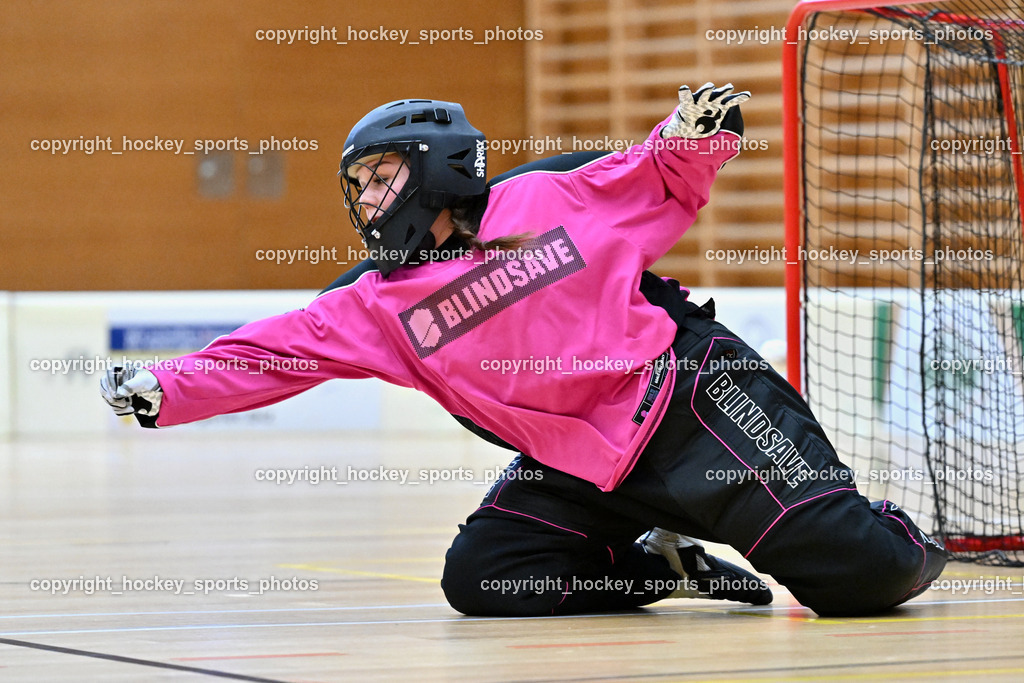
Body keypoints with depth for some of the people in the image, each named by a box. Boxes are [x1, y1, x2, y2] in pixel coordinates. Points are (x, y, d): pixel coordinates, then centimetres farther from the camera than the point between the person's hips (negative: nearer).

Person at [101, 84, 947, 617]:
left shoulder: (546, 201, -1)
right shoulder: (377, 305, 7)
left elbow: (667, 185, 9)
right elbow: (273, 352, 1)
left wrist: (694, 134, -12)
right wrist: (163, 390, -8)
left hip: (690, 399, -5)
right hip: (582, 467, 5)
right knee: (479, 575, -17)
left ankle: (898, 542, 20)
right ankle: (658, 565, 4)